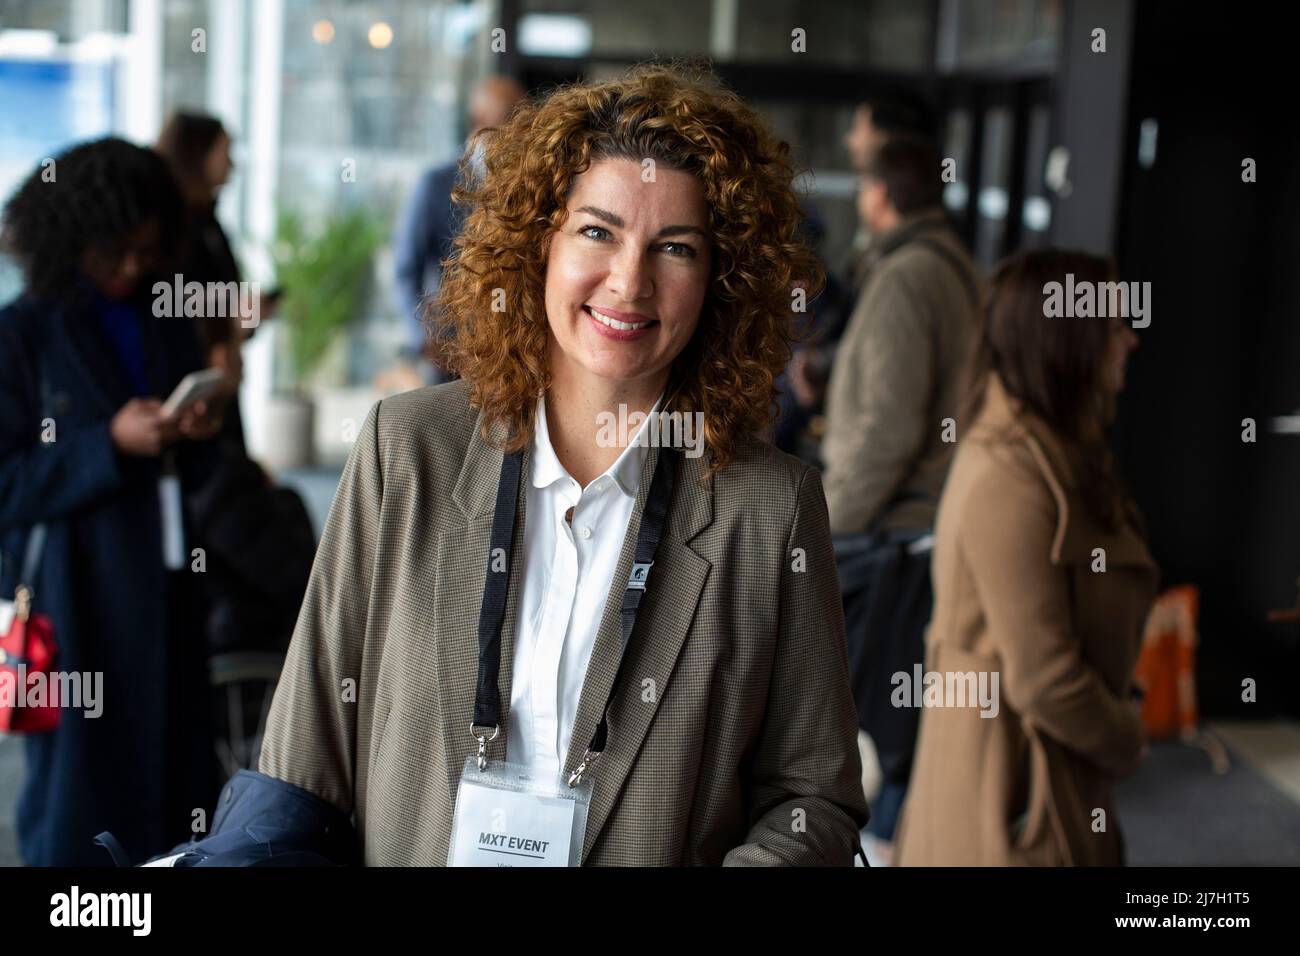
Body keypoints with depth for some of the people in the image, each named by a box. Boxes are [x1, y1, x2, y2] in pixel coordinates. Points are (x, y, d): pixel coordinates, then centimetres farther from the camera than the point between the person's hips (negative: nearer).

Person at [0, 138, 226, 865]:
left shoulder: (166, 328, 10)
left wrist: (197, 437, -7)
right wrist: (111, 443, -19)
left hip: (165, 595, 5)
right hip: (75, 606, -5)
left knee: (173, 790, 7)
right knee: (78, 805, 3)